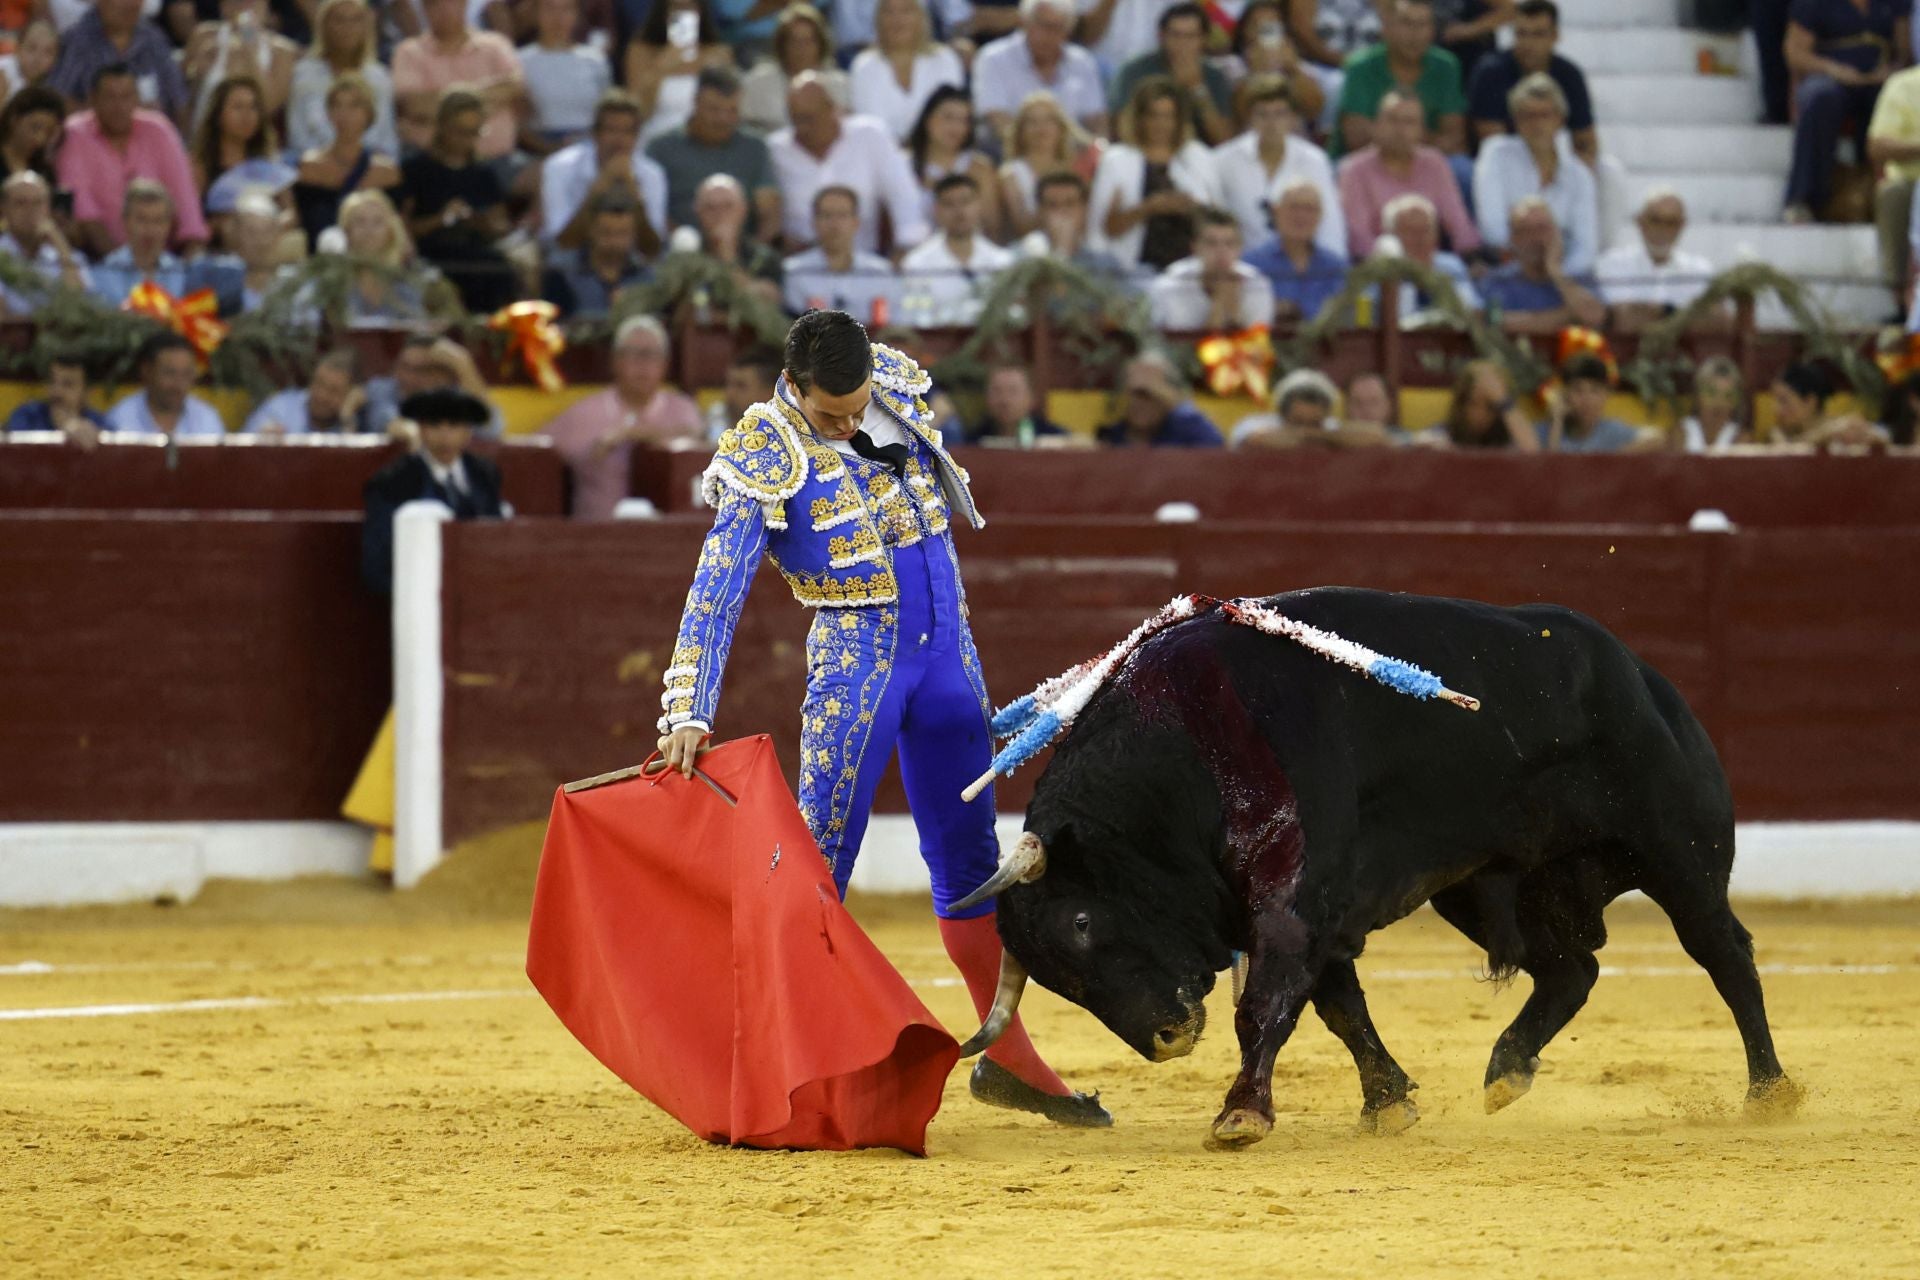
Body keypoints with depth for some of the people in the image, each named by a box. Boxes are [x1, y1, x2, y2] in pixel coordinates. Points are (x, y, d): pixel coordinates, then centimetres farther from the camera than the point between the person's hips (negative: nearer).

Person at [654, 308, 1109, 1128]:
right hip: (853, 665, -6)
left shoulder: (897, 392, 2)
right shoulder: (767, 460, -14)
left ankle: (1007, 1055, 20)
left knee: (970, 859, 12)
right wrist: (687, 716, -25)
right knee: (820, 862, -9)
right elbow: (714, 597, -17)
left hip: (944, 657, 6)